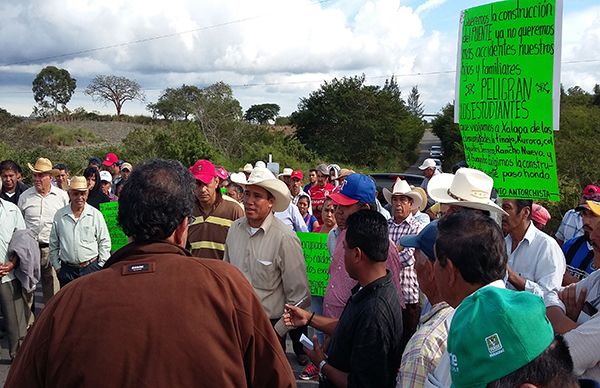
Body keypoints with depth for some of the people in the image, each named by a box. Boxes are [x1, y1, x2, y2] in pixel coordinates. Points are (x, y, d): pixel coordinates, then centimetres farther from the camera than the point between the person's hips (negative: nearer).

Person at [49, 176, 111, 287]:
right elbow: (53, 244, 11)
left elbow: (104, 243, 3)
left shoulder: (96, 214, 0)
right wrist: (57, 266, 8)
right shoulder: (59, 215, 5)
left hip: (91, 268, -2)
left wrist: (101, 266, -1)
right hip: (67, 270, 2)